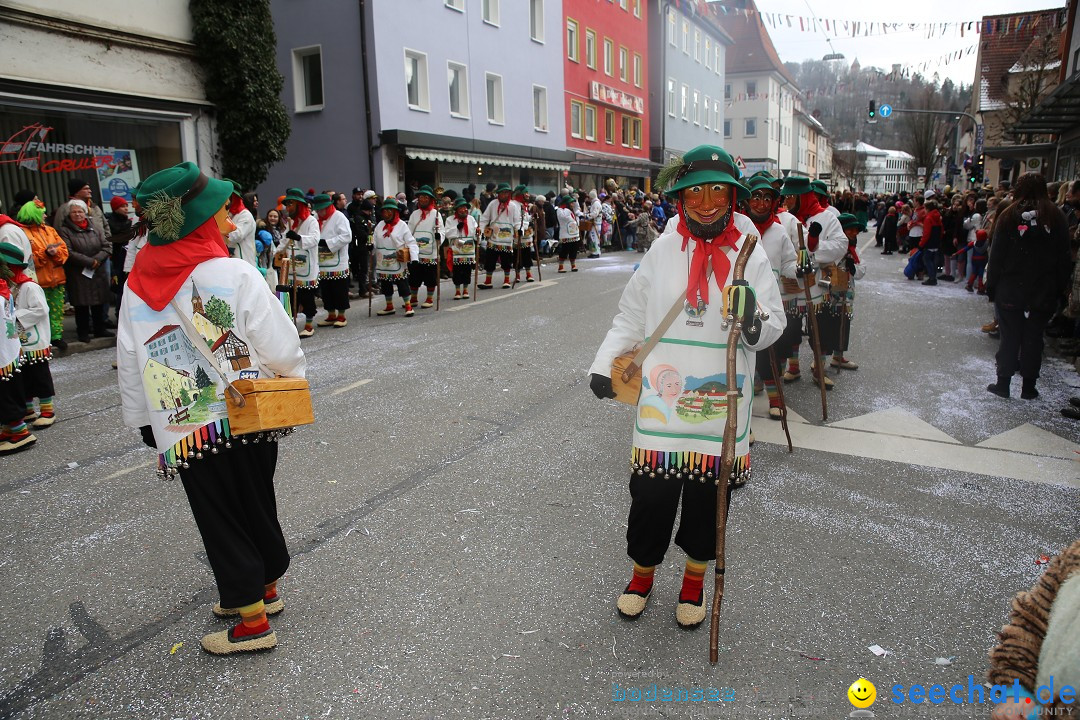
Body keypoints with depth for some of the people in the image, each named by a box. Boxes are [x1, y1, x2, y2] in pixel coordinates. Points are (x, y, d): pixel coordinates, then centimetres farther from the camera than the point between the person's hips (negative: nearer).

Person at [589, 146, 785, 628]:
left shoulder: (750, 254, 0)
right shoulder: (662, 250, 2)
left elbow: (774, 324, -1)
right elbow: (630, 317, 7)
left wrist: (754, 321, -24)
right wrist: (603, 364, -4)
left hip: (721, 405, 0)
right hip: (662, 399, 0)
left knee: (709, 497, 12)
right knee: (651, 493, 6)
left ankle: (695, 580, 37)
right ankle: (643, 572, 33)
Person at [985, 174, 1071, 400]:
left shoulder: (1009, 216, -7)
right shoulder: (1057, 217, -1)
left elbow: (997, 256, -6)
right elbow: (1064, 257, 2)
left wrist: (991, 287, 0)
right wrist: (1060, 289, 8)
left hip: (1010, 291, -1)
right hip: (1043, 294, 2)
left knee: (1009, 337, 6)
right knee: (1033, 338, 9)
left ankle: (1003, 383, 9)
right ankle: (1028, 387, 14)